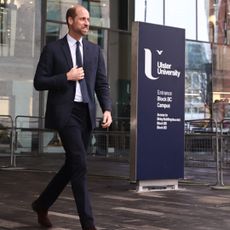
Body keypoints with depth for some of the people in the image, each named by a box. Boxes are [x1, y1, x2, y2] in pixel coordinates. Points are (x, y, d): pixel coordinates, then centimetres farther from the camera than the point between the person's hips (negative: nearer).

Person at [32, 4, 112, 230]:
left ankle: (42, 204, 31)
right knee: (79, 164, -13)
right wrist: (66, 77, -13)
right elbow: (39, 82, -2)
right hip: (64, 112, -5)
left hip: (86, 113, 6)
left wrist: (107, 109, -6)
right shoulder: (52, 49, 1)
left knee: (72, 165, 11)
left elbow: (102, 84, 9)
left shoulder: (94, 50, 13)